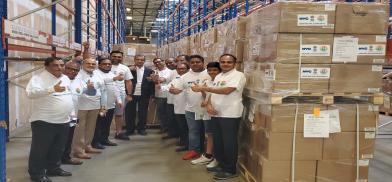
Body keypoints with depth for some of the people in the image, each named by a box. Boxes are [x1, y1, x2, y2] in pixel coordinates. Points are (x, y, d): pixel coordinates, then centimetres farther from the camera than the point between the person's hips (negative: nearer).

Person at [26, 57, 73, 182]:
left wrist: (71, 113, 20)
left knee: (58, 149, 18)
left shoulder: (65, 78, 11)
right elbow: (31, 93, -30)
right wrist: (53, 89, -39)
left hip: (63, 121, 8)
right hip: (44, 121, -7)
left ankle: (54, 168, 33)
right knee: (40, 149, 3)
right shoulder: (38, 78, -13)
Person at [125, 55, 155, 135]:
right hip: (131, 94, 0)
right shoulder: (130, 70, 2)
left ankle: (141, 129, 20)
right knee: (130, 112, 6)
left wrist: (152, 95, -2)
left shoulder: (149, 71, 6)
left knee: (142, 113, 7)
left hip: (144, 95, 1)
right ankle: (130, 129, 17)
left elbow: (152, 83, 4)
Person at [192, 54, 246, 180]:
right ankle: (222, 165, 29)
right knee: (218, 142, 15)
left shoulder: (238, 75, -11)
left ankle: (230, 170, 9)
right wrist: (209, 105, -5)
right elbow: (213, 93, 18)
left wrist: (203, 88, -21)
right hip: (216, 114, 8)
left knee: (229, 143, -2)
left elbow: (226, 90, -23)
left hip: (230, 115, -8)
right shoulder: (218, 76, 17)